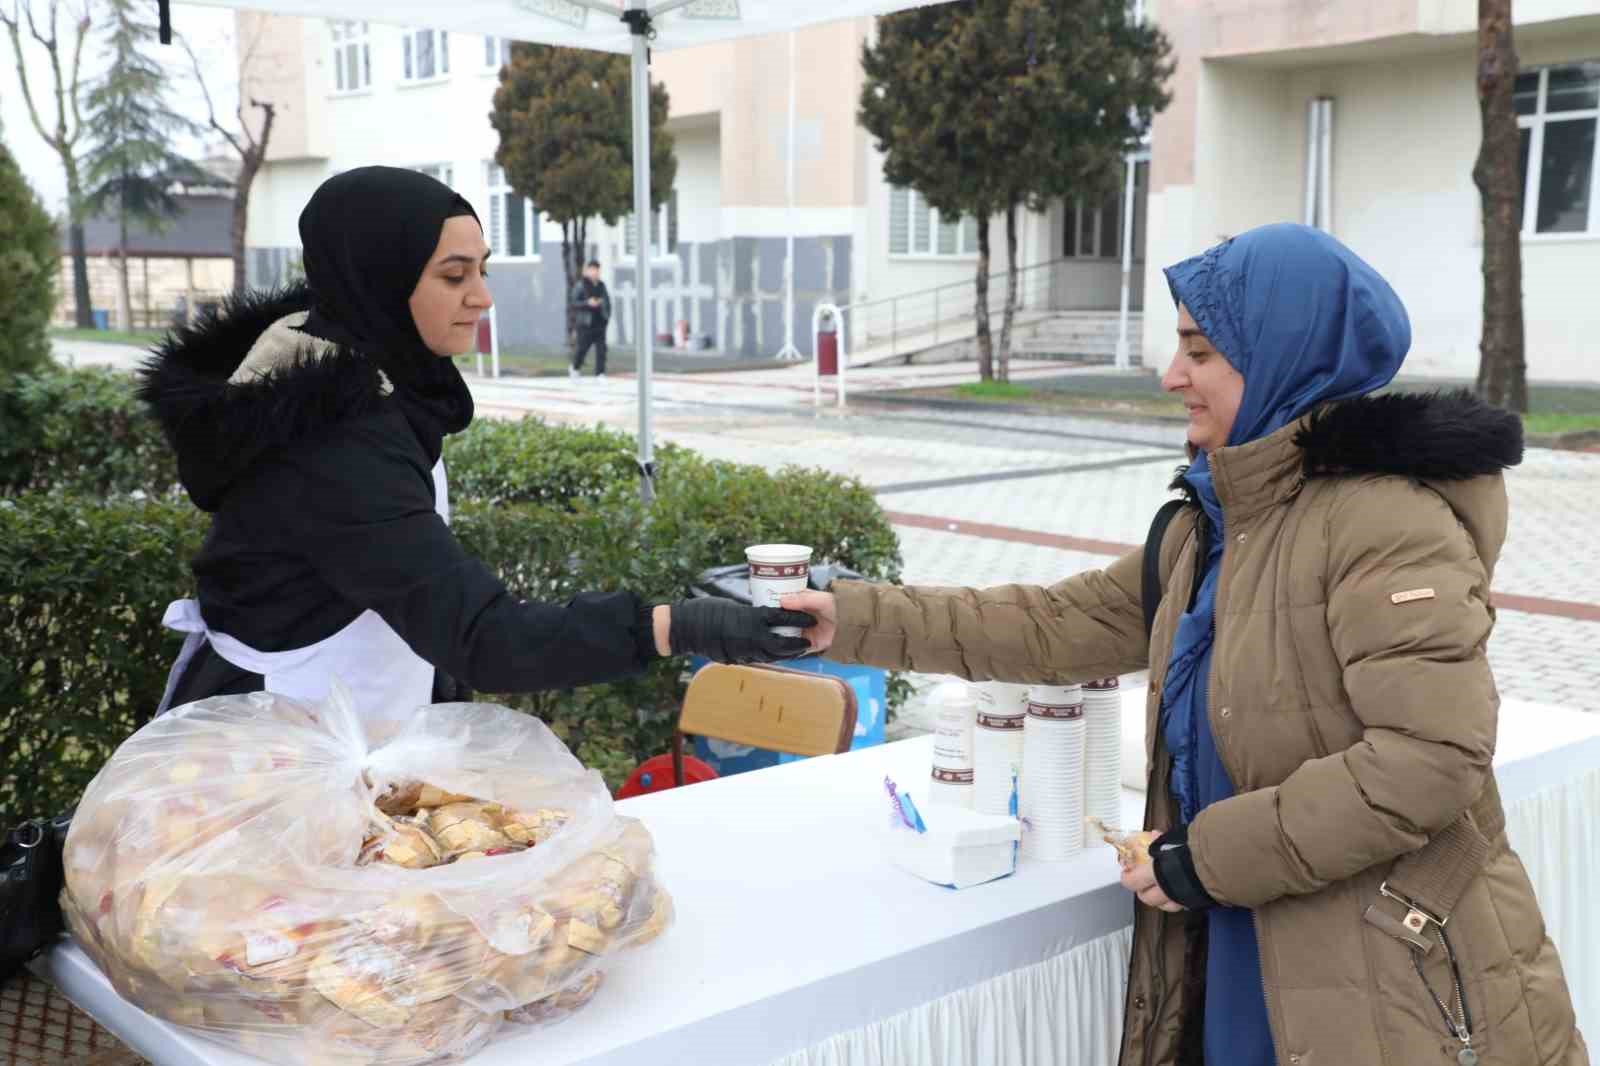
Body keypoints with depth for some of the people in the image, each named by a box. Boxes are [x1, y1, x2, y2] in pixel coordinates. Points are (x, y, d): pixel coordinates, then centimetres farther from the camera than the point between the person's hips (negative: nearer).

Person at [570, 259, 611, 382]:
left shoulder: (601, 285, 11)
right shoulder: (580, 285, -4)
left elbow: (607, 301, 19)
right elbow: (574, 303, -9)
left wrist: (607, 316, 8)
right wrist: (587, 303, -24)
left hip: (600, 323, 4)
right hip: (586, 324, -4)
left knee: (601, 349, -4)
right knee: (582, 348, 4)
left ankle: (600, 374, -1)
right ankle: (575, 368, 30)